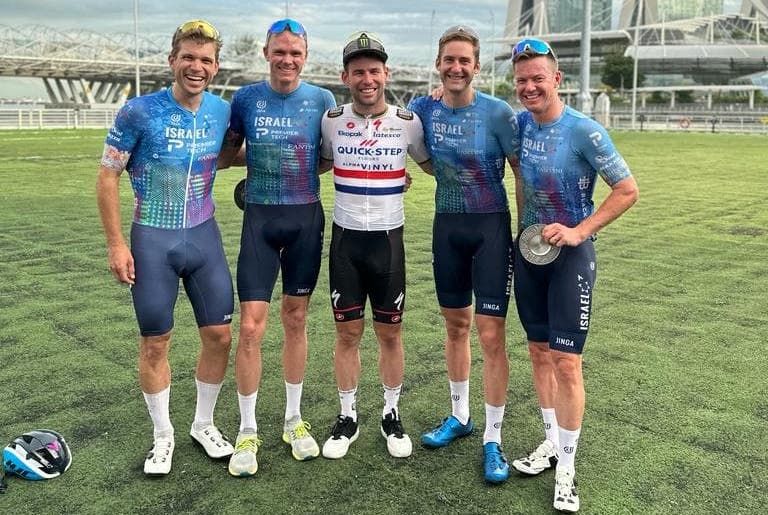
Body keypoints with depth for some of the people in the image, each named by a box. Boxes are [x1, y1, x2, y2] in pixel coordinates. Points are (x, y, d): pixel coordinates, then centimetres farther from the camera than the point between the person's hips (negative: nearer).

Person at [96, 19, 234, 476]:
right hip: (153, 241, -3)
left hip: (204, 237, 4)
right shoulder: (140, 112, -11)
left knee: (220, 335, 5)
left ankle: (204, 425, 28)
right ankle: (163, 436, 26)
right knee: (156, 342, 6)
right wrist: (116, 244, -9)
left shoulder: (223, 112, 0)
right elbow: (108, 177, -7)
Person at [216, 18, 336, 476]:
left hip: (307, 218, 1)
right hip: (260, 219, -1)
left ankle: (294, 420, 25)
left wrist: (288, 165, -1)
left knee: (296, 320, 10)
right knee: (251, 326, -5)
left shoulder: (321, 99, 2)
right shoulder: (246, 98, 1)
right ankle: (248, 431, 11)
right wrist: (260, 160, 0)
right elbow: (226, 153, 11)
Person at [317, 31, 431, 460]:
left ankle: (392, 415, 26)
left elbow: (432, 163, 15)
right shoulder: (332, 121, 0)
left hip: (389, 239, -1)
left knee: (390, 332, 8)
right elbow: (319, 164, 18)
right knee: (348, 332, 7)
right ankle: (348, 417, 24)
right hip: (346, 239, 1)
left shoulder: (408, 122, -3)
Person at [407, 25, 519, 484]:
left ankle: (493, 439, 10)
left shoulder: (497, 113, -11)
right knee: (456, 325, 15)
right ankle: (460, 416, 34)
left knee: (491, 334, -5)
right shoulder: (423, 109, 0)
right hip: (447, 226, 4)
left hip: (491, 227, -4)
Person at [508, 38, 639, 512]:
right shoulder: (519, 123, 2)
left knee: (566, 362, -4)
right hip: (529, 251, 6)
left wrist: (578, 231, -17)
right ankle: (551, 442, 32)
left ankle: (566, 466, 13)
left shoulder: (585, 131, -15)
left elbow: (628, 191, -10)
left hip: (570, 254, -5)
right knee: (539, 352, 14)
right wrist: (521, 231, 10)